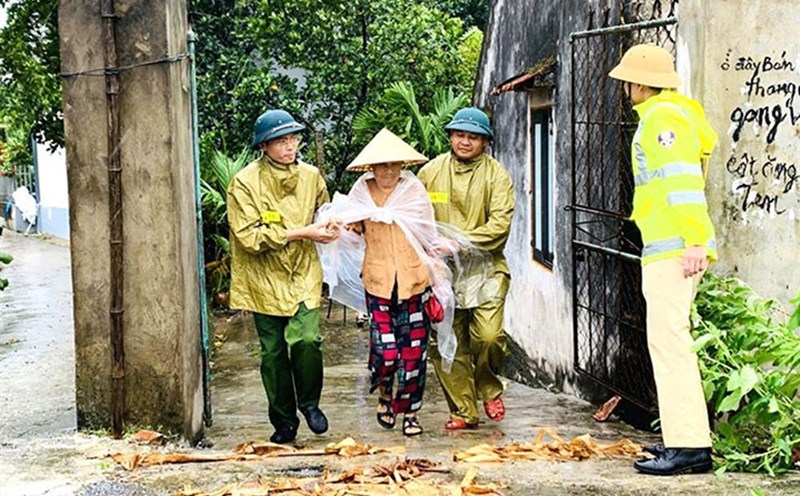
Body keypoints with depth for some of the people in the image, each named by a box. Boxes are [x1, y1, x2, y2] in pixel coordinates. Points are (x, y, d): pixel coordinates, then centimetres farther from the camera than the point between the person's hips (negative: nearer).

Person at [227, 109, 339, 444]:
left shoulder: (310, 176, 5)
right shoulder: (245, 183, -9)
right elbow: (249, 237, -17)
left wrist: (330, 227, 1)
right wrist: (300, 232, -18)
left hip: (303, 275, 2)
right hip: (265, 279, -2)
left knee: (306, 341, -16)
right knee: (273, 353, 6)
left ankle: (309, 403, 10)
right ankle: (284, 422, 22)